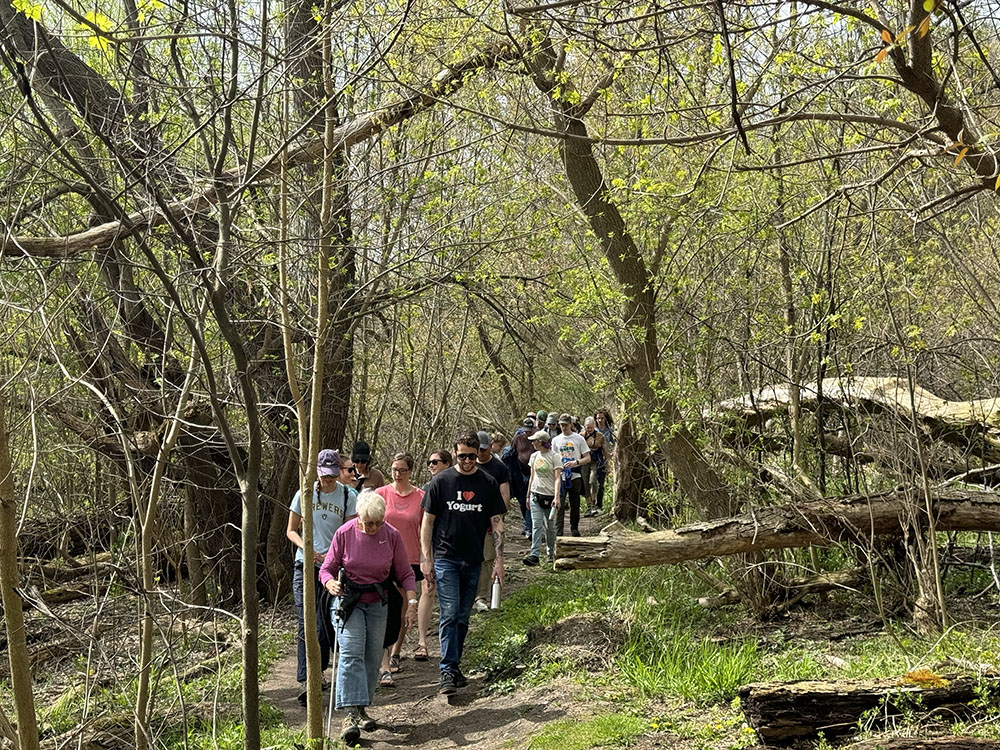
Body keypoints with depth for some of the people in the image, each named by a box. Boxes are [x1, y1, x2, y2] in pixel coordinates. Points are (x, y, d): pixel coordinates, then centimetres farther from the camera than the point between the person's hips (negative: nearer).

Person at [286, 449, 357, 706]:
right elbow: (291, 530, 10)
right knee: (306, 624, -8)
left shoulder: (348, 496, 1)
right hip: (305, 565, 0)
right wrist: (305, 546, -10)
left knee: (325, 624, 4)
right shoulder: (304, 494, 4)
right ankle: (304, 681, -10)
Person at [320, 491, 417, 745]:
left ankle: (361, 709, 19)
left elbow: (405, 573, 2)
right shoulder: (344, 534, -10)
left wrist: (412, 602, -10)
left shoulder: (392, 536, -6)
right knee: (351, 654, -17)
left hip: (378, 603, 2)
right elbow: (327, 569, -5)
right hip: (348, 601, -2)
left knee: (373, 657, 4)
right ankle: (351, 714, -24)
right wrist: (330, 583, -27)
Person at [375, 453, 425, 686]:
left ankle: (395, 655, 36)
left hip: (410, 561, 1)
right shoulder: (381, 494, 0)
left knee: (403, 613, 13)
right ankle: (385, 669, -12)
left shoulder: (420, 497, 0)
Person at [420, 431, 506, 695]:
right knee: (449, 614, -12)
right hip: (445, 558, -3)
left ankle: (454, 666, 22)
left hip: (473, 561, 3)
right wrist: (426, 559, -4)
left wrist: (499, 559, -1)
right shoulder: (441, 481, -1)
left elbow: (497, 523, 7)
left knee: (463, 617, 10)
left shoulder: (488, 483, 4)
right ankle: (448, 671, -11)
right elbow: (427, 521, 2)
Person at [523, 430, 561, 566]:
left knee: (550, 527, 7)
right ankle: (534, 555, -15)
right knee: (536, 525, -7)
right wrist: (528, 495, 19)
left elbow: (557, 478, -12)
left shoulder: (554, 457, -7)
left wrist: (556, 497, -22)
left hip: (549, 496, -3)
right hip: (536, 495, 3)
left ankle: (551, 553, 23)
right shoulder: (534, 456, 9)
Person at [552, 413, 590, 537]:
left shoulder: (579, 438, 1)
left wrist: (575, 462, -16)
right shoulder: (556, 440, 9)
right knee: (559, 505, -6)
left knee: (575, 504, 8)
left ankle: (574, 528, 22)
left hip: (575, 476, -1)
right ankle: (558, 531, -7)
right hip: (560, 476, 1)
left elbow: (588, 458, 1)